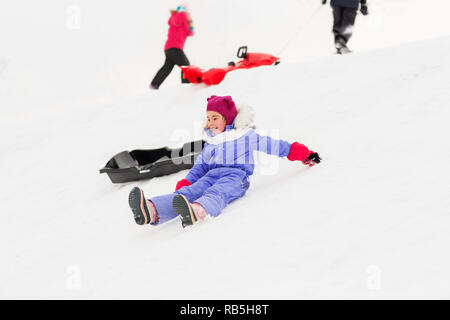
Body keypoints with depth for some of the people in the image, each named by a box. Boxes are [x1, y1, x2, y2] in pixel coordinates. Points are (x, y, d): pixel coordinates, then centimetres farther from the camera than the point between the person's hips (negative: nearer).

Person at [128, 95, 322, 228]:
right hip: (211, 176, 4)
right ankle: (152, 211, -58)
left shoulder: (246, 136, 15)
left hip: (236, 176, -4)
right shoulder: (210, 144, 30)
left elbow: (274, 146, 17)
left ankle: (198, 210, -76)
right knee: (189, 191, -29)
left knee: (217, 193, -40)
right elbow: (200, 166, 29)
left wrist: (305, 155, 17)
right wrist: (184, 183, 12)